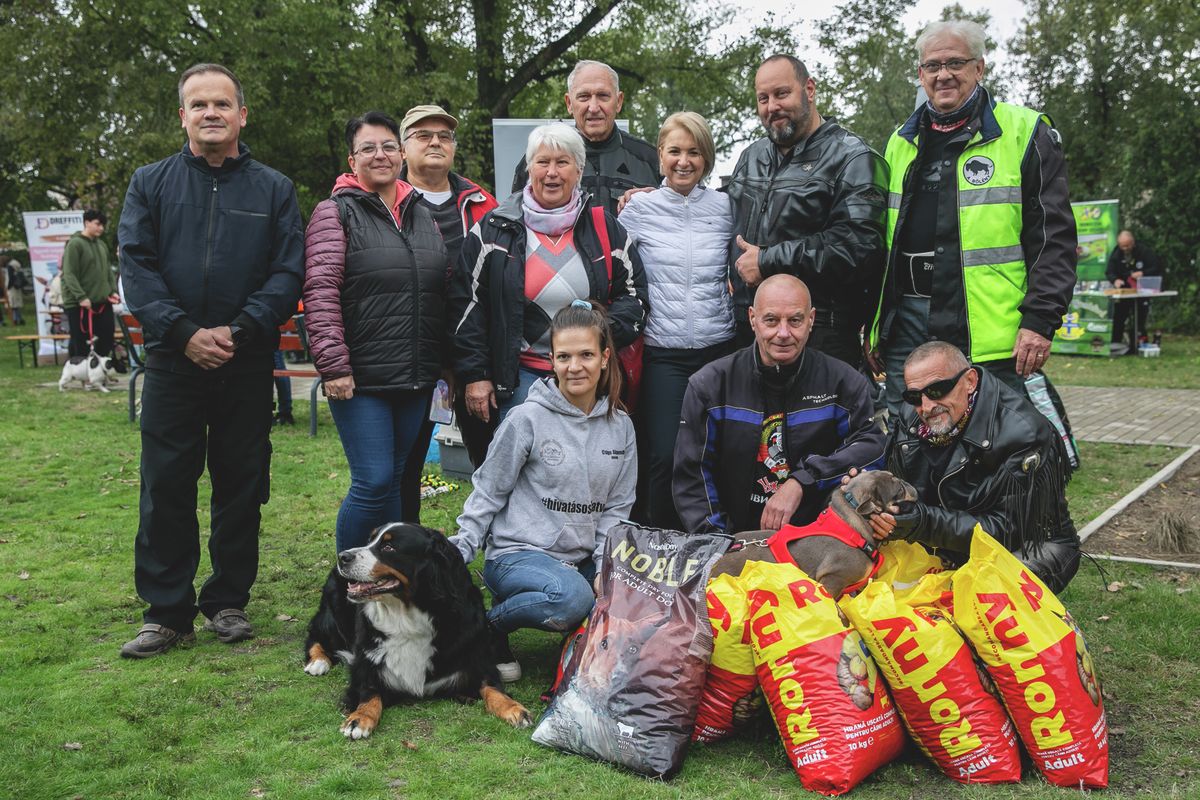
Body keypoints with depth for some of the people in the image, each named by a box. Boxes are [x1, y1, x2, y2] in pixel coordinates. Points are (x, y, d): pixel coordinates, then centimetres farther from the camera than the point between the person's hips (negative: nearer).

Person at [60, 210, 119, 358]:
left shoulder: (101, 245, 15)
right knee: (80, 344, -2)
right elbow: (69, 274, -14)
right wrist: (81, 297, -21)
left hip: (103, 303, 7)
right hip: (79, 305, -7)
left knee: (107, 340, 8)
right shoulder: (75, 244, -8)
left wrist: (113, 291, 7)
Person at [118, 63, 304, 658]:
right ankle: (167, 611, 12)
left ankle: (228, 602, 20)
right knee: (165, 488, 2)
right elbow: (136, 267, -1)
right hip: (172, 363, 0)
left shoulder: (274, 189, 7)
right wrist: (184, 333, -14)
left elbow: (288, 272, -1)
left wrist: (239, 331, -14)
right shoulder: (151, 183, 8)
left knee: (241, 486, 6)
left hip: (247, 365, 0)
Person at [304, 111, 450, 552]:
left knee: (395, 480, 12)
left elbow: (443, 293, 20)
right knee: (374, 482, -7)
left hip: (416, 379, 6)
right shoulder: (336, 212, -3)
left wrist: (447, 363, 15)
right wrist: (333, 365, -17)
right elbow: (320, 292, -11)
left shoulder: (423, 215, 15)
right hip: (360, 379, -5)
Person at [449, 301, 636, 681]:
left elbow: (617, 507, 9)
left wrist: (605, 570, -3)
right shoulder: (528, 418, -7)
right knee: (572, 596, -35)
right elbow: (488, 493, 0)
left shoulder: (620, 426, 7)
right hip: (517, 553, -5)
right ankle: (490, 625, -6)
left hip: (582, 559, 5)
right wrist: (458, 550, -10)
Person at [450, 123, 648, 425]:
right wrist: (474, 375, -2)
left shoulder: (604, 227, 8)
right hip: (520, 376, -2)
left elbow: (635, 293, 9)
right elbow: (466, 302, 3)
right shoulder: (495, 229, 3)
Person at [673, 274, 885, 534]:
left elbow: (872, 446, -9)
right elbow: (691, 475, 2)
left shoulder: (845, 383, 4)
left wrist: (801, 483, -20)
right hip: (734, 541, -1)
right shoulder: (710, 384, 4)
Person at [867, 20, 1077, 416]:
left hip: (990, 330, -5)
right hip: (907, 323, 5)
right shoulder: (900, 142, 17)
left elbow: (1054, 237, -4)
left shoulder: (1024, 133, 1)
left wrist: (1040, 319, -13)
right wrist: (873, 325, 16)